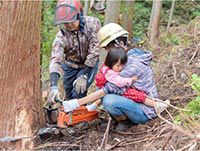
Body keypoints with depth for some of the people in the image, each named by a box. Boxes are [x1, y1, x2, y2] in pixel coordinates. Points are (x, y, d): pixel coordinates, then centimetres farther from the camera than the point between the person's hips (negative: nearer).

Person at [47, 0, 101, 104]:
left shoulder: (92, 24, -26)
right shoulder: (61, 36, -24)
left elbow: (94, 51, -23)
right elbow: (55, 60, -32)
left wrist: (84, 76, -25)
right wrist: (53, 87, -46)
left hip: (89, 65, -2)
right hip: (70, 66, 2)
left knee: (78, 93, -20)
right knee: (69, 96, 8)